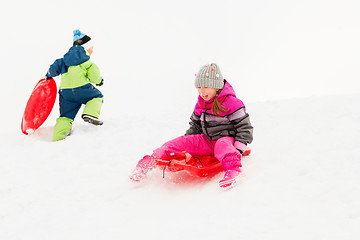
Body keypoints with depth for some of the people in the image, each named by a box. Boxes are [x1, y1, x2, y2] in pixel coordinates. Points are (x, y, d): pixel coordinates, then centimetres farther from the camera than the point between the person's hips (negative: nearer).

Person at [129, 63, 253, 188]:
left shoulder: (231, 103, -14)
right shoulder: (200, 105, 8)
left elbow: (244, 127, -12)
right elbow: (195, 125, 24)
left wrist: (238, 149, -21)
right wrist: (186, 142, 12)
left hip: (227, 138, -6)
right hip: (207, 141, 6)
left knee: (222, 146, -41)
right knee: (181, 141, -10)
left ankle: (232, 169, -66)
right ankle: (151, 161, -12)